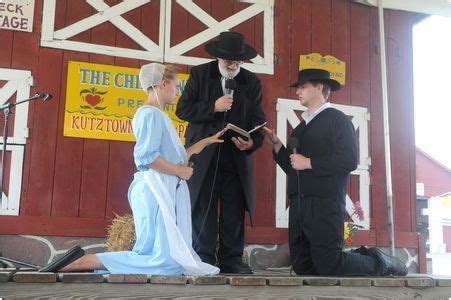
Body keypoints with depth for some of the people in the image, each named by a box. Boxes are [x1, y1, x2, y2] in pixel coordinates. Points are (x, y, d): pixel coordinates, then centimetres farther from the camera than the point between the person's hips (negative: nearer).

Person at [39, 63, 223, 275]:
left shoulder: (158, 115, 22)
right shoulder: (151, 113, -9)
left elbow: (174, 158, 24)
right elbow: (147, 156, -22)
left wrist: (205, 142, 27)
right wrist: (179, 171, -10)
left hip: (166, 192, 10)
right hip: (155, 191, -10)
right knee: (159, 261, -14)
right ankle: (83, 261, -13)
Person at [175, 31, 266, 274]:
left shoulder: (252, 82, 10)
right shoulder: (200, 74, 5)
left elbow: (258, 119, 7)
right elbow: (183, 109, 0)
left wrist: (253, 142, -14)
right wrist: (213, 107, -13)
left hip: (237, 156, 2)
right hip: (204, 154, -2)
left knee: (235, 210, 1)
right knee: (202, 207, -1)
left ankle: (231, 259, 9)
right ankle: (203, 259, 6)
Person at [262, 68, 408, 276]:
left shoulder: (337, 119, -2)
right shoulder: (301, 127, 22)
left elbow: (349, 161, -15)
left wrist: (308, 163, -13)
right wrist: (276, 145, 10)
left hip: (325, 204, -8)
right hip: (298, 203, 8)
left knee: (329, 267, -12)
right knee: (301, 267, 5)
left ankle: (378, 261, 14)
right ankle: (363, 257, 22)